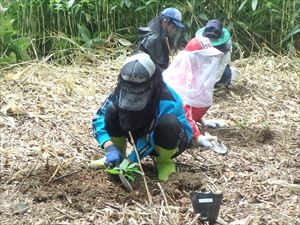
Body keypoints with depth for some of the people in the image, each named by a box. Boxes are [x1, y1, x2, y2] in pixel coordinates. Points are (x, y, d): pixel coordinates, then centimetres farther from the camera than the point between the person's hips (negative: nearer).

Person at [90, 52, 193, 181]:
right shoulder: (121, 93, -22)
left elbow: (152, 138, -34)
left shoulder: (166, 103, -36)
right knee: (112, 111, -21)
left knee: (168, 123, -40)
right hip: (142, 134, 4)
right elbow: (99, 119, -23)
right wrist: (110, 148, -37)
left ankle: (164, 162, -11)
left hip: (170, 138, -4)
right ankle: (119, 156, -1)